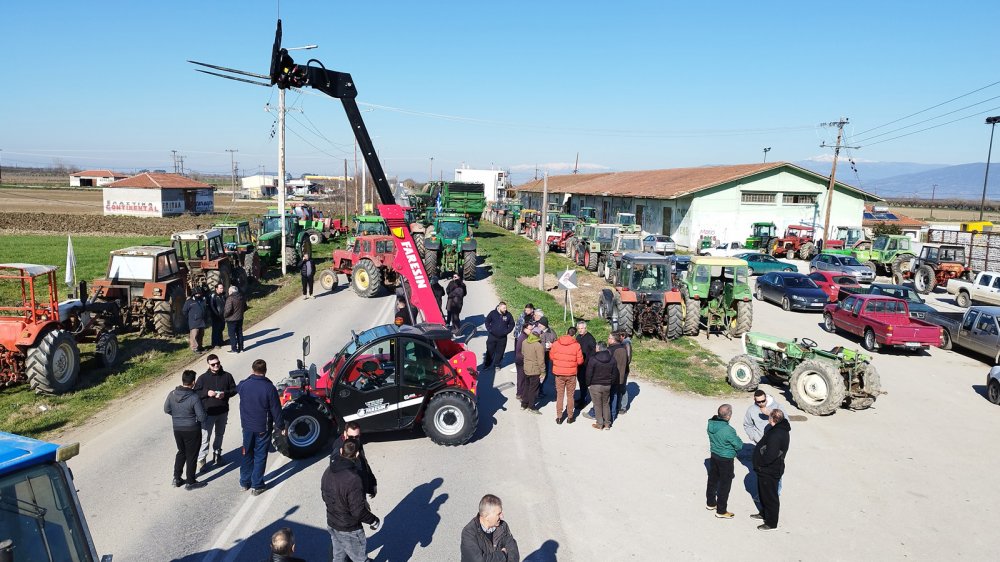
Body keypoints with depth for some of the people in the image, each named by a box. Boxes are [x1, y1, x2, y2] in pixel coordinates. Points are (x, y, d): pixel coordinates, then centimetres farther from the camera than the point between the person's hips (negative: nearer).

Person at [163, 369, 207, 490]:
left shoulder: (172, 394, -8)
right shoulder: (194, 398, -23)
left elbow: (166, 409, 5)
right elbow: (201, 416, -19)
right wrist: (202, 424, 3)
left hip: (177, 429, 5)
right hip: (192, 430, -5)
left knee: (181, 452, 24)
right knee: (191, 455, 9)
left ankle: (176, 479, 30)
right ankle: (190, 482, 19)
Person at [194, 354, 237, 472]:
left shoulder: (227, 376, -2)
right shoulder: (203, 378, -7)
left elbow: (234, 389, 3)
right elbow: (196, 392, -4)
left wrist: (225, 394, -17)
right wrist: (207, 393, -22)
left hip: (223, 412, 3)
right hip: (208, 412, -3)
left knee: (219, 435, 19)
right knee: (205, 437, -5)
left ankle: (217, 453, 37)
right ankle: (201, 460, 4)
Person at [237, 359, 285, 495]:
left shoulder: (244, 384, -9)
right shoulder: (269, 388, -19)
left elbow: (237, 389, 18)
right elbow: (276, 410, -12)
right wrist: (280, 426, -1)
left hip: (247, 426, 4)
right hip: (263, 428, -3)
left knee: (247, 454, 19)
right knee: (260, 456, 7)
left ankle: (244, 482, 29)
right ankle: (257, 486, 12)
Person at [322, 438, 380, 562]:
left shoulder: (328, 471, -9)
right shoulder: (353, 479, -33)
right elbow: (358, 511, -27)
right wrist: (374, 521, -9)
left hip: (331, 525, 7)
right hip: (349, 530, -7)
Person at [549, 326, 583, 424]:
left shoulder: (556, 343, -7)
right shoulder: (576, 345, -12)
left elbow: (551, 356, 3)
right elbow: (580, 361, -8)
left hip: (558, 373, 1)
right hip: (571, 374, -1)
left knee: (559, 395, 11)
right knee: (570, 395, 13)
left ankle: (559, 417, 14)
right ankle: (570, 417, 20)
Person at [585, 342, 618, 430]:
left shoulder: (593, 359, -16)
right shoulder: (612, 359, -1)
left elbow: (589, 374, -13)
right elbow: (615, 374, 6)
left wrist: (588, 384, 1)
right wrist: (610, 382, 16)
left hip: (595, 386, -4)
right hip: (607, 386, 4)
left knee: (598, 405, 7)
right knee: (606, 404, 16)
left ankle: (599, 424, 12)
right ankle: (607, 423, 21)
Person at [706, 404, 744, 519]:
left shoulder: (711, 424, -12)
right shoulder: (728, 430, -32)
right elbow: (739, 445, -19)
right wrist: (736, 438, 0)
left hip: (714, 456, 7)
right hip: (725, 459, -7)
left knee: (712, 479, 23)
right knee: (725, 484, 9)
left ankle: (710, 503, 41)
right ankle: (721, 511, 20)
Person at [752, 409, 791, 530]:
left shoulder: (776, 435, -32)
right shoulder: (781, 429, 1)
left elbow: (770, 456, -33)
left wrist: (760, 464, -18)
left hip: (770, 471, -10)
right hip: (767, 470, 10)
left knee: (770, 497, 7)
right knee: (763, 493, 26)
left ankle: (771, 523, 22)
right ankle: (764, 513, 44)